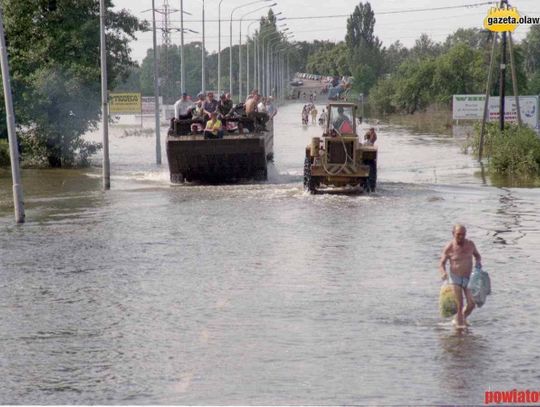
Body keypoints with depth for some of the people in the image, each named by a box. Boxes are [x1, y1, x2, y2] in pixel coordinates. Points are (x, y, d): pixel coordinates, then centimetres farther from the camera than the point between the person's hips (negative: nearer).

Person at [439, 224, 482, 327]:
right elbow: (442, 263, -5)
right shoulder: (449, 247, -11)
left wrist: (478, 262, -6)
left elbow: (477, 255, 16)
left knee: (471, 304, -1)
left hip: (468, 278, 3)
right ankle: (459, 323, -2)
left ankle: (463, 318, 25)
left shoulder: (470, 244, -1)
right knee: (459, 305, -12)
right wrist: (443, 272, -26)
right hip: (455, 277, -3)